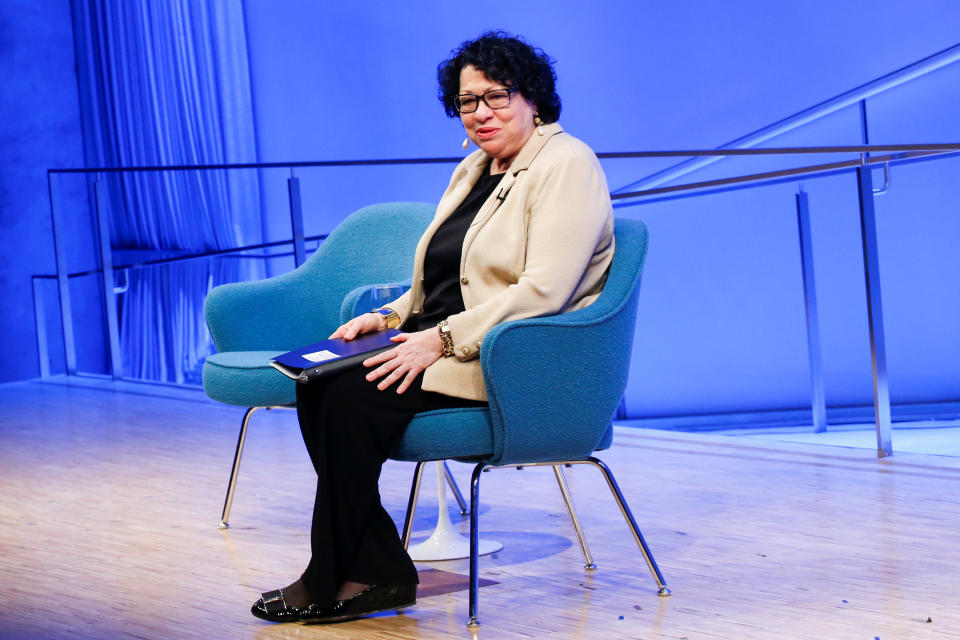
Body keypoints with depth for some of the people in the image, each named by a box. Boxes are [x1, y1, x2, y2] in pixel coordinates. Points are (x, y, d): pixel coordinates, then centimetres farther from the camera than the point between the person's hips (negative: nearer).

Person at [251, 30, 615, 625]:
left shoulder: (565, 165, -9)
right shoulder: (474, 169, 19)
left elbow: (543, 290, -20)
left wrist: (442, 339, -24)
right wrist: (387, 317, 5)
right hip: (444, 343, 9)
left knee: (355, 395, -25)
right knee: (319, 381, -13)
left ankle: (329, 582, -9)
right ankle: (379, 571, -12)